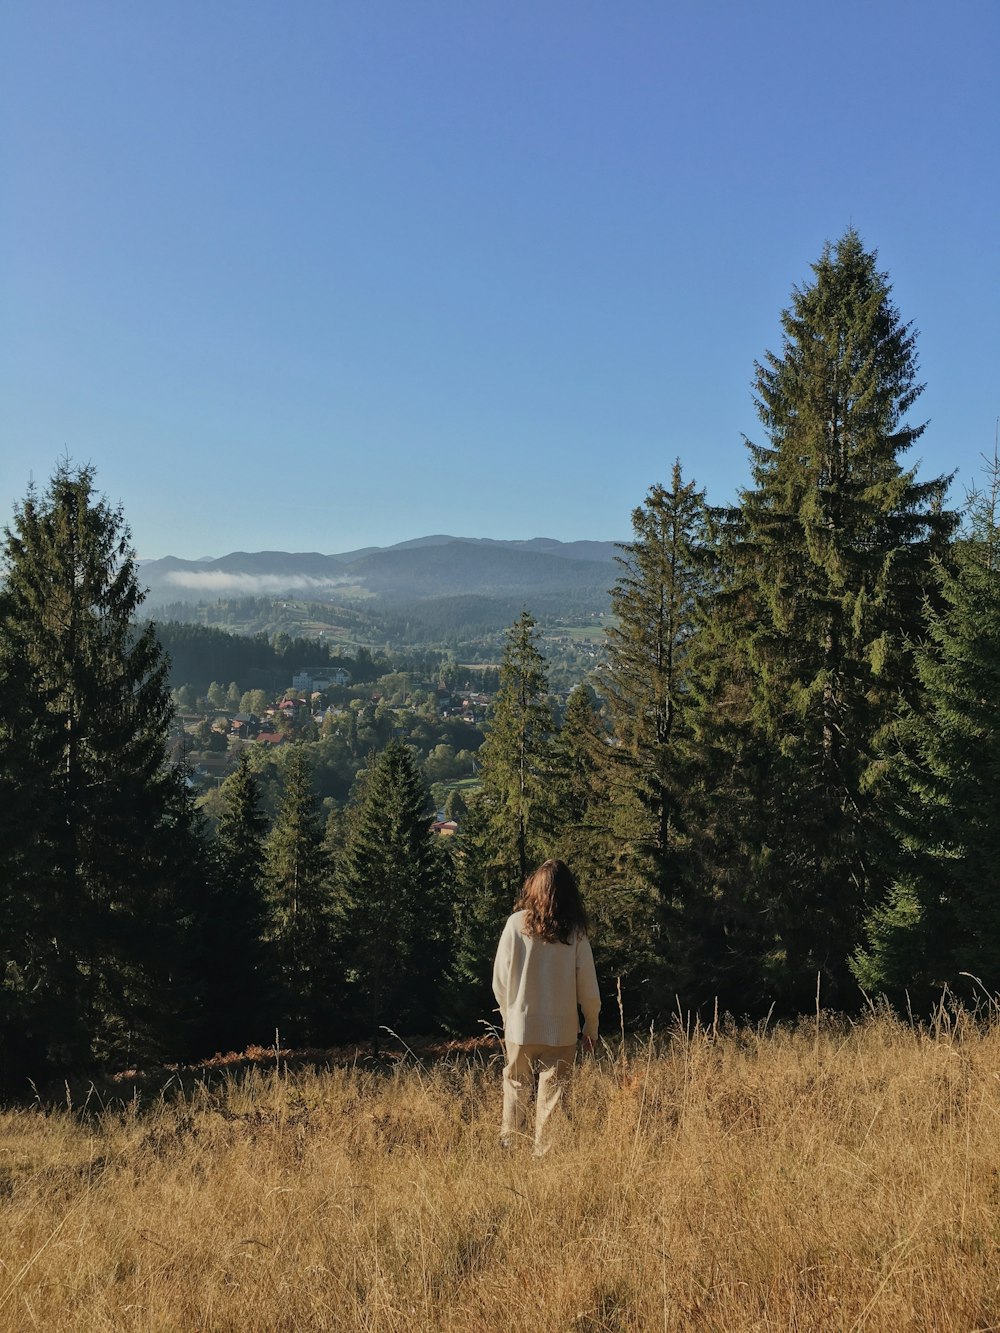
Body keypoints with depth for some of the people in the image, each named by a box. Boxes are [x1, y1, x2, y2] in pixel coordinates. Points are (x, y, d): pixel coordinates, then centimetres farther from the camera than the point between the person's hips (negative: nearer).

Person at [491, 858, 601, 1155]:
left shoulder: (516, 923, -9)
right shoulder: (575, 932, -7)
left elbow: (500, 979, -3)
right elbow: (587, 986, -3)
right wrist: (591, 1026, 11)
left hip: (520, 1026, 0)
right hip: (561, 1030, 0)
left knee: (515, 1088, 16)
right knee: (551, 1095, 10)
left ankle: (508, 1150, 20)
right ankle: (544, 1153, 13)